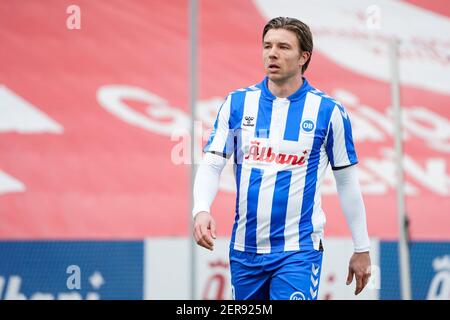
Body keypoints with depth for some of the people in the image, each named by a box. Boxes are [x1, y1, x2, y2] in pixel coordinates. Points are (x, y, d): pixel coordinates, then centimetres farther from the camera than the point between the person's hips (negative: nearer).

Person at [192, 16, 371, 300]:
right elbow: (211, 164, 1)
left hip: (299, 251, -3)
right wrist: (202, 210, -19)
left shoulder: (328, 111, -3)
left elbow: (347, 181, 3)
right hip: (244, 248, 3)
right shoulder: (237, 103, 4)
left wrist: (362, 249, 6)